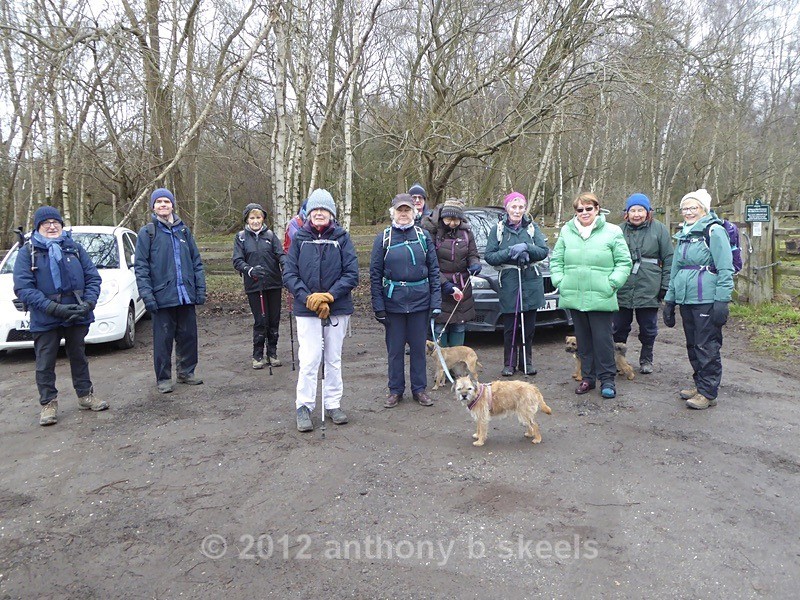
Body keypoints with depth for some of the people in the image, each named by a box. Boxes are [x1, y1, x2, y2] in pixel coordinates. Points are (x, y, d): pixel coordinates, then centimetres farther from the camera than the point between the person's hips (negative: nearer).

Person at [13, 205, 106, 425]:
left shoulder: (75, 248, 6)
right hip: (44, 319, -2)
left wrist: (88, 303, -14)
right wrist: (54, 308, -21)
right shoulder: (28, 251, -2)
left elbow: (93, 278, 4)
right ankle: (48, 403, 18)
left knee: (79, 357, 16)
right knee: (45, 363, 5)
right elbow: (23, 287, -11)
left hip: (78, 315, 2)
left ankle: (85, 395, 29)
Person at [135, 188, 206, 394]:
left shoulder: (184, 230, 11)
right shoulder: (147, 232, 0)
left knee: (189, 336, 10)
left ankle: (186, 372, 25)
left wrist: (200, 288, 5)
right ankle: (163, 379, 15)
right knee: (163, 339, 3)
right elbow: (140, 267, -4)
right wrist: (146, 294, -12)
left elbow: (196, 262, 12)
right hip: (162, 296, -3)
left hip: (186, 296, 4)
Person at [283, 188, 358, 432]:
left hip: (338, 309, 1)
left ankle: (333, 404, 26)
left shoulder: (342, 238, 0)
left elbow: (352, 274, -4)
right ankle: (304, 407, 11)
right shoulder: (299, 239, 1)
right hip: (306, 310, -1)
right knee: (309, 360, -5)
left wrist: (330, 295, -15)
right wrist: (308, 298, -15)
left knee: (334, 359, 12)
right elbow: (289, 274, -2)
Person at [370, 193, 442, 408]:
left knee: (419, 347, 9)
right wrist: (378, 306, -6)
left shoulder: (423, 236, 4)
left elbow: (434, 269, 4)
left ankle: (419, 389, 23)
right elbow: (375, 273, 0)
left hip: (420, 300, 1)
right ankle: (395, 390, 21)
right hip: (393, 301, -1)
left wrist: (436, 302, -3)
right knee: (395, 348, 8)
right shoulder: (383, 238, 1)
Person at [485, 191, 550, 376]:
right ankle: (509, 363, 15)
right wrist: (510, 252, -15)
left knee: (529, 326, 9)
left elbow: (544, 251, -1)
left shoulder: (532, 227, 7)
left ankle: (526, 362, 22)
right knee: (510, 327, 2)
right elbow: (489, 256, -3)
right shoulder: (498, 229, 3)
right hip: (509, 283, -2)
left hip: (531, 282, 2)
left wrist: (526, 247, -17)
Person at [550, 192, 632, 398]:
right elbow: (556, 260, 13)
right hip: (574, 296, 3)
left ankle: (607, 379, 12)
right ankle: (588, 377, 23)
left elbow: (624, 262, 1)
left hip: (600, 298, -3)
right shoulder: (566, 231, 8)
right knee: (583, 340, 12)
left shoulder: (612, 232, 0)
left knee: (602, 339, -1)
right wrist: (559, 281, 1)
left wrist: (612, 283, -8)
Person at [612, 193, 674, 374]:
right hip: (622, 290, 1)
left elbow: (669, 259, 0)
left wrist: (665, 286, -4)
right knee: (619, 327, 9)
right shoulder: (620, 230, 4)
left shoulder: (659, 229, -1)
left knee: (648, 328, 11)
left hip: (649, 290, -1)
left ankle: (646, 359, 29)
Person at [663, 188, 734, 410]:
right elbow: (675, 271, 22)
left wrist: (722, 301, -17)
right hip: (686, 300, 8)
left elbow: (725, 269, -12)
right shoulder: (683, 235, 17)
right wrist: (669, 300, 19)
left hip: (707, 300, -7)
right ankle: (700, 384, 25)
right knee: (692, 346, 13)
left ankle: (708, 392, 5)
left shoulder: (714, 232, -6)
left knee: (707, 347, -2)